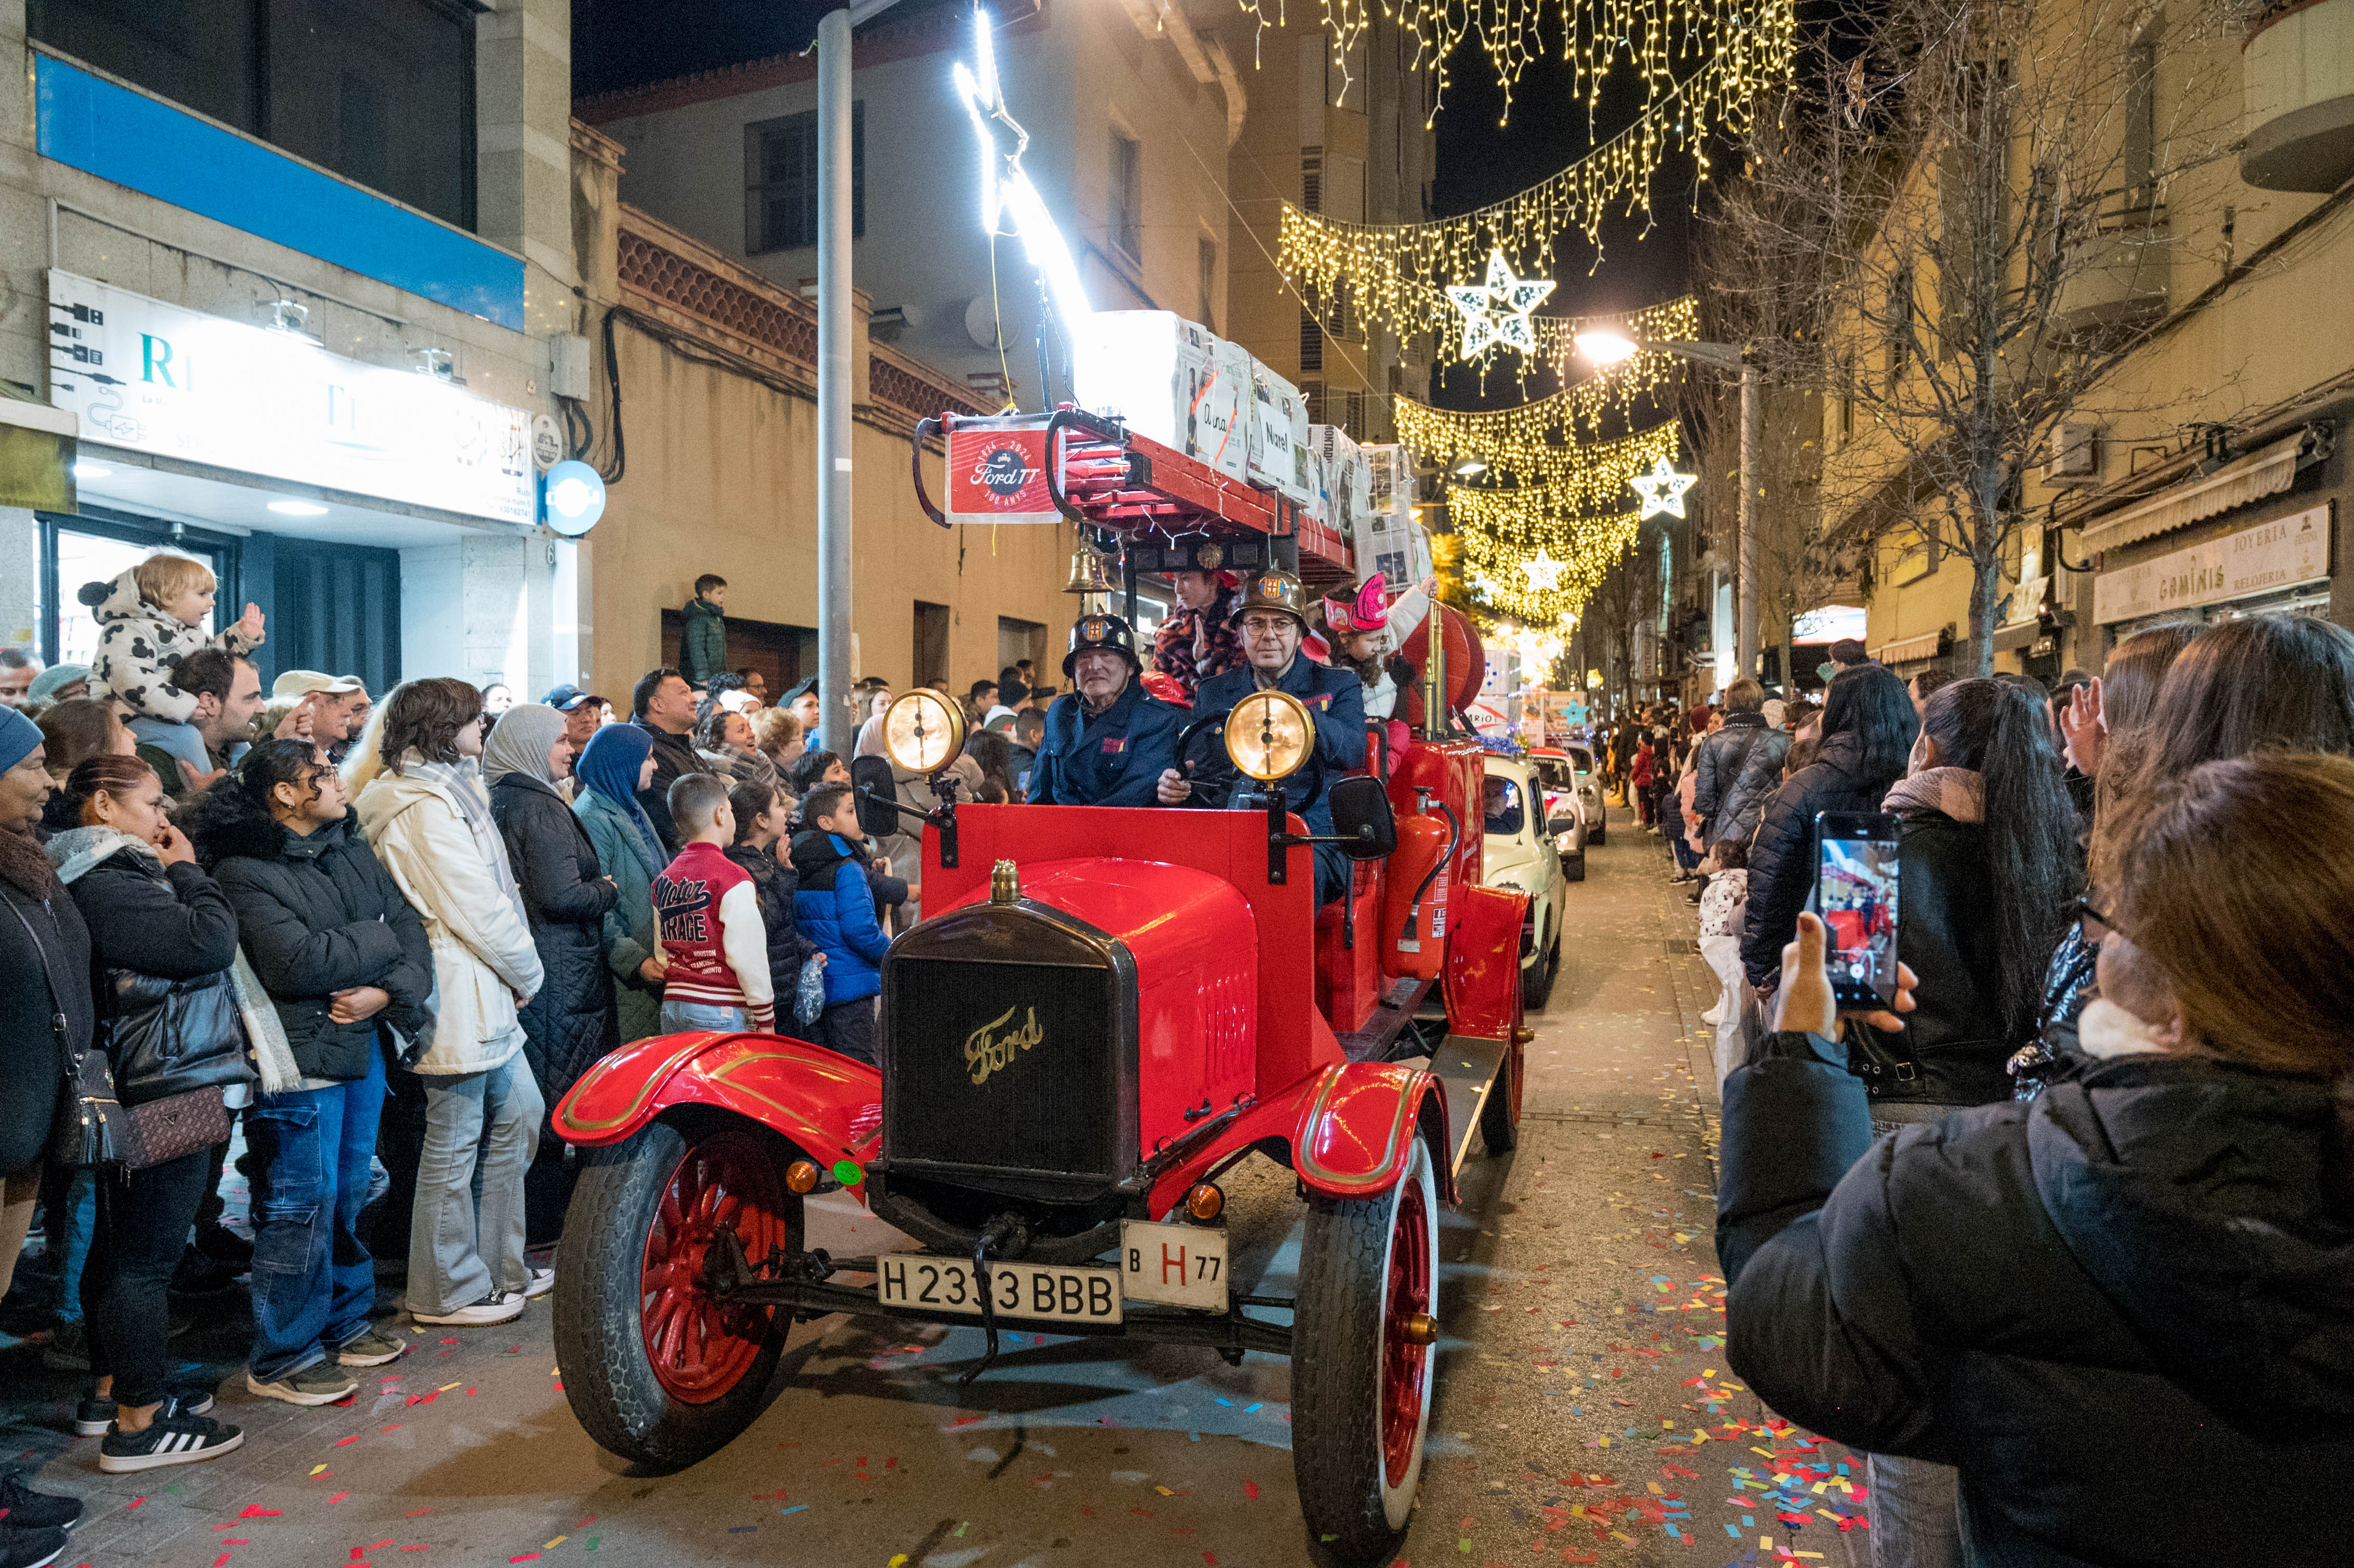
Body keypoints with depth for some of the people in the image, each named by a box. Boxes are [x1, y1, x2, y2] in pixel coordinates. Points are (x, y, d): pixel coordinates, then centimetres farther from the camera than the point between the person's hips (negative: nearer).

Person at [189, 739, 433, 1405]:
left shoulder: (351, 849, 9)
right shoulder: (244, 873, -13)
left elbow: (409, 926, 5)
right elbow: (299, 963, -23)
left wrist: (391, 990, -12)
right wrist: (379, 939, -10)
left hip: (362, 1046, 7)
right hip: (299, 1060, -7)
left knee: (350, 1194, 18)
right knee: (300, 1208, 1)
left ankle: (345, 1323, 33)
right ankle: (283, 1356, 16)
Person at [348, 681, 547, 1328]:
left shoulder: (447, 790, 16)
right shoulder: (426, 805, -17)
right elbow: (475, 909, -20)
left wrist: (515, 974, 6)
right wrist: (528, 973, -7)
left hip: (483, 999, 11)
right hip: (459, 1000, -11)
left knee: (517, 1115, 17)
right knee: (454, 1143, 1)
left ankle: (498, 1266, 28)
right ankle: (448, 1291, 15)